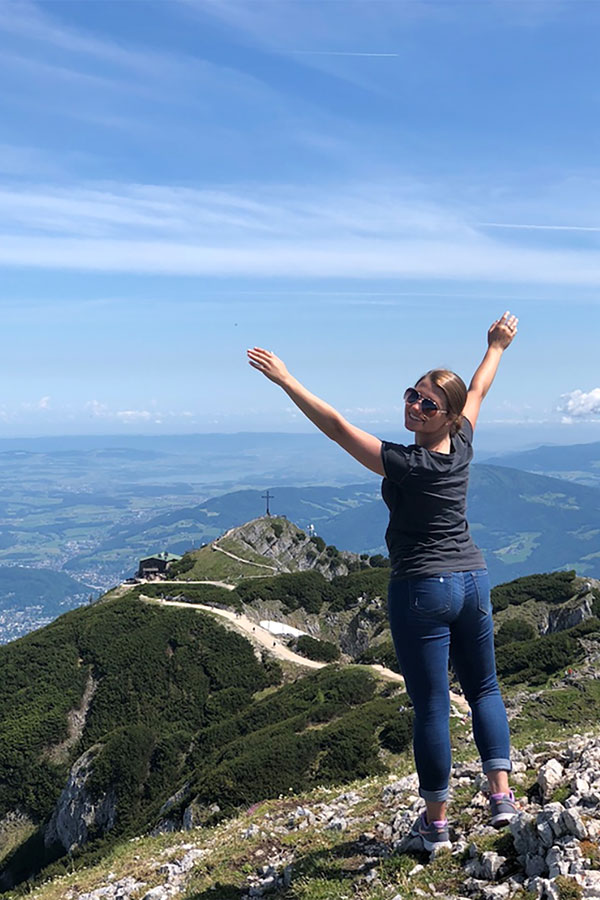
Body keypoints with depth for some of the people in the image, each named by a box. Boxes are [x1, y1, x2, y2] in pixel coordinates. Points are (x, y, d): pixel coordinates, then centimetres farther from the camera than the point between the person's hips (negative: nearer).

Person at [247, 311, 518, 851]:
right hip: (473, 582, 6)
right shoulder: (462, 447, 0)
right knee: (483, 688, 20)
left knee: (431, 705, 3)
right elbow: (479, 389, 18)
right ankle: (501, 794, 17)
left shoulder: (404, 465, -18)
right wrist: (497, 347, 35)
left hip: (422, 589, -6)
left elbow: (336, 426, -21)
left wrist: (286, 381, -18)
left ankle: (436, 820, 13)